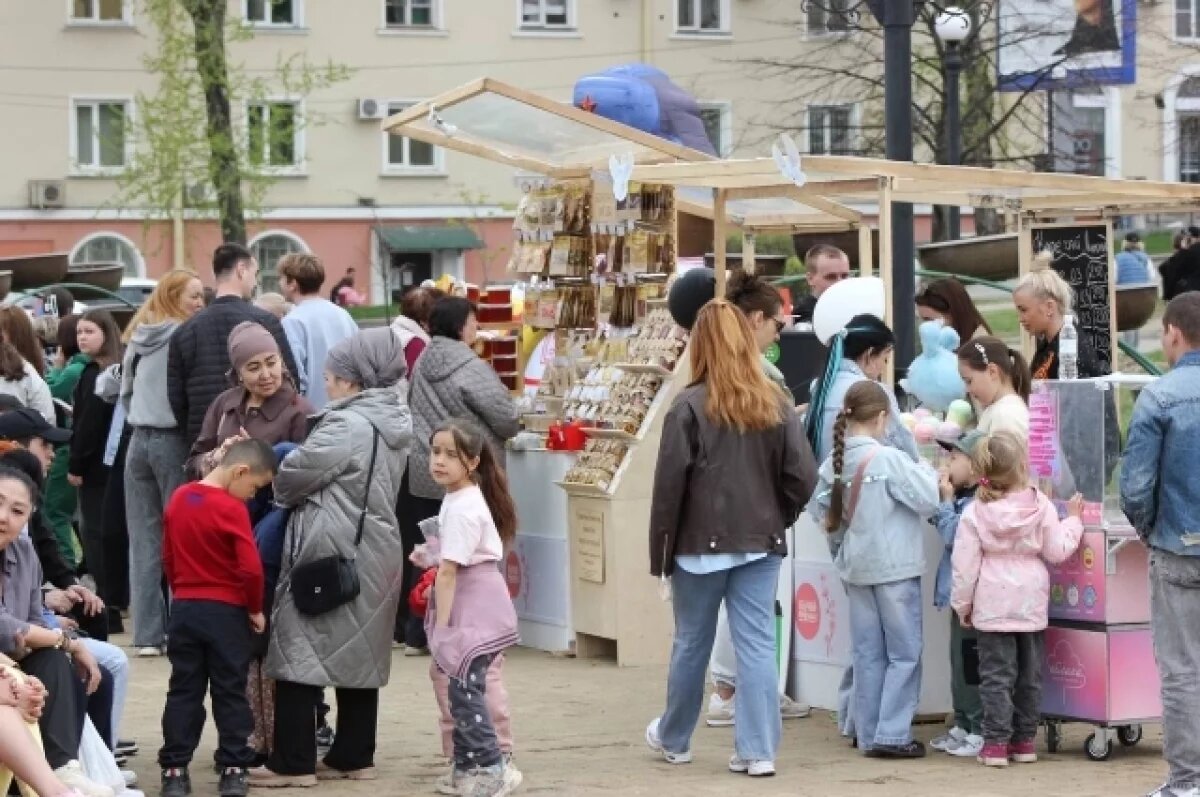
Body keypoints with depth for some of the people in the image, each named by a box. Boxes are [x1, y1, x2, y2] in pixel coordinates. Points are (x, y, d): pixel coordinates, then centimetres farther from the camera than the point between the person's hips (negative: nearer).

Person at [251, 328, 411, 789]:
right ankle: (354, 756, 17)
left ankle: (293, 763, -1)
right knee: (359, 654, 13)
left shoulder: (346, 426, -18)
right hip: (375, 551, 9)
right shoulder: (394, 421, 9)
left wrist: (272, 486, 9)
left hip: (330, 554, -9)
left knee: (299, 653, -2)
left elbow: (293, 475, -11)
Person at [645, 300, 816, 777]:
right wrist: (776, 520, 12)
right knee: (758, 645, 3)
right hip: (761, 545, 2)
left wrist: (660, 551, -3)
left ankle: (673, 739, 30)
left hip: (702, 543, -2)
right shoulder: (776, 405, -1)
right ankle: (758, 750, -1)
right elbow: (802, 478, -4)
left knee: (691, 644, 12)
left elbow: (669, 485, -10)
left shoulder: (690, 406, -11)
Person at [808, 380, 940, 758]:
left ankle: (869, 735, 13)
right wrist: (926, 472, 3)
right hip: (894, 569, -6)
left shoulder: (834, 462, 0)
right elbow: (928, 500, -15)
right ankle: (891, 735, -3)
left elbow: (819, 510, 7)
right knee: (904, 653, 2)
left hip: (855, 567, 6)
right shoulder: (889, 459, -17)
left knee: (868, 653, 11)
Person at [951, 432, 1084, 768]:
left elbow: (965, 564, -5)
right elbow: (1057, 551, 1)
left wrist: (962, 603, 6)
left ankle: (996, 743, -3)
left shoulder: (975, 513, -8)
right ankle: (1025, 740, 17)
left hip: (992, 605, -2)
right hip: (1032, 600, 2)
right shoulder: (1041, 506, -6)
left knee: (996, 674, 1)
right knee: (1030, 674, 12)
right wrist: (1072, 520, 15)